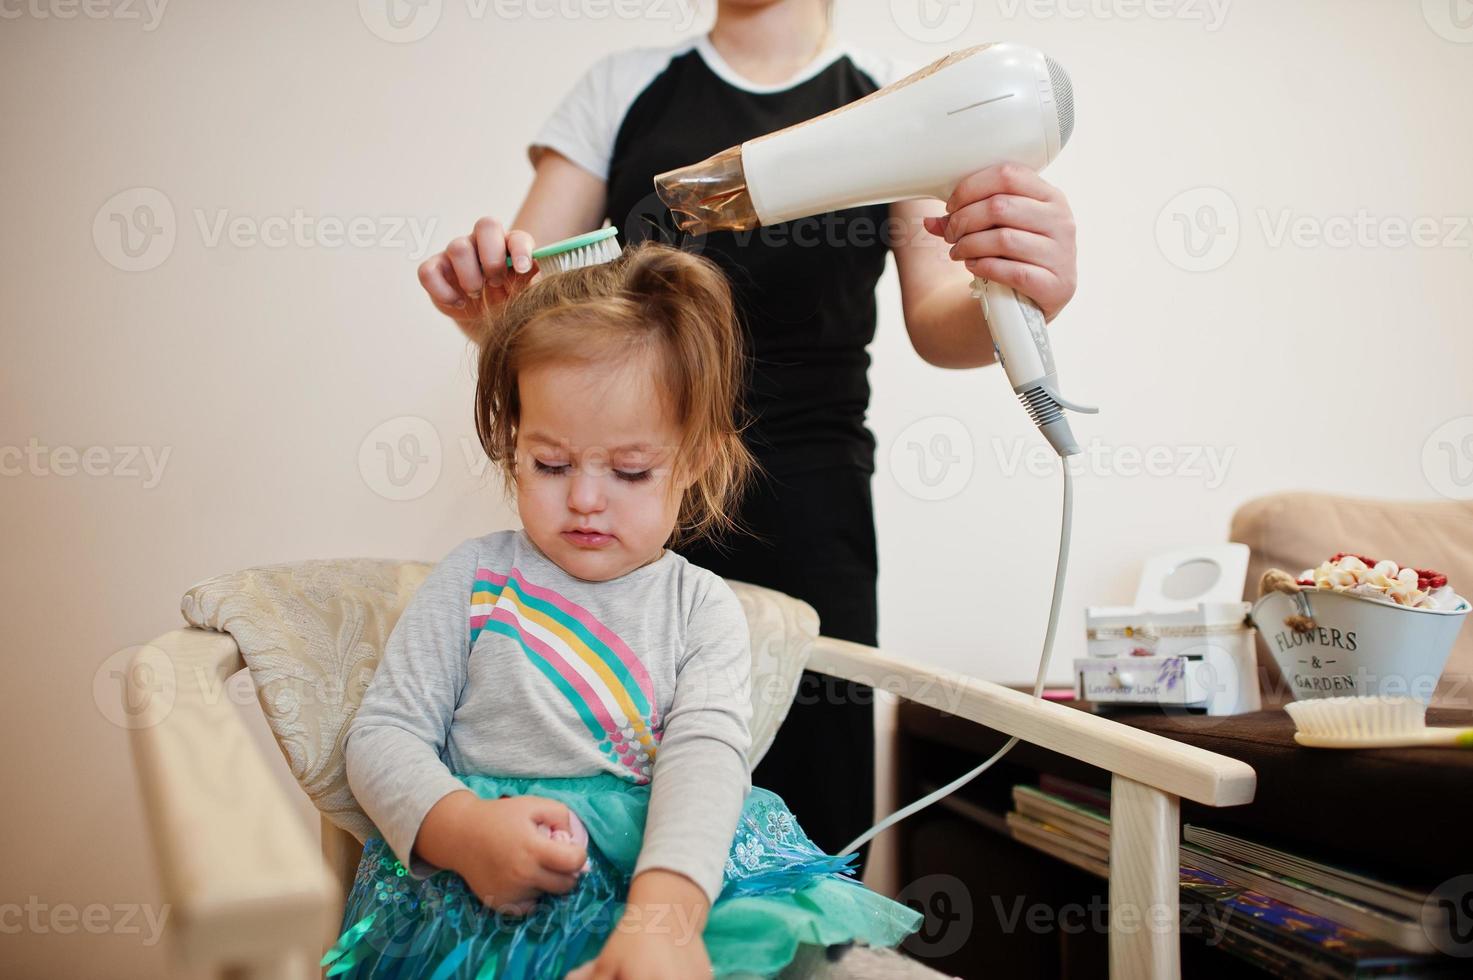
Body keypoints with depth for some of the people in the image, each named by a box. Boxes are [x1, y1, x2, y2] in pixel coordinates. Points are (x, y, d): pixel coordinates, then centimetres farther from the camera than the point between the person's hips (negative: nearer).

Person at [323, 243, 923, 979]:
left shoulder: (703, 609, 4)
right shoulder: (475, 581, 6)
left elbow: (707, 755, -12)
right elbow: (382, 734, 3)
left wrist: (664, 912, -32)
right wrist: (464, 829, -20)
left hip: (671, 865, 2)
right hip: (491, 884, -1)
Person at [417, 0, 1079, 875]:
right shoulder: (623, 88, 13)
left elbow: (937, 325, -2)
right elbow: (523, 292, 8)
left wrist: (1020, 294, -24)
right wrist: (480, 297, -16)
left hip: (805, 514, 0)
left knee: (807, 825, -3)